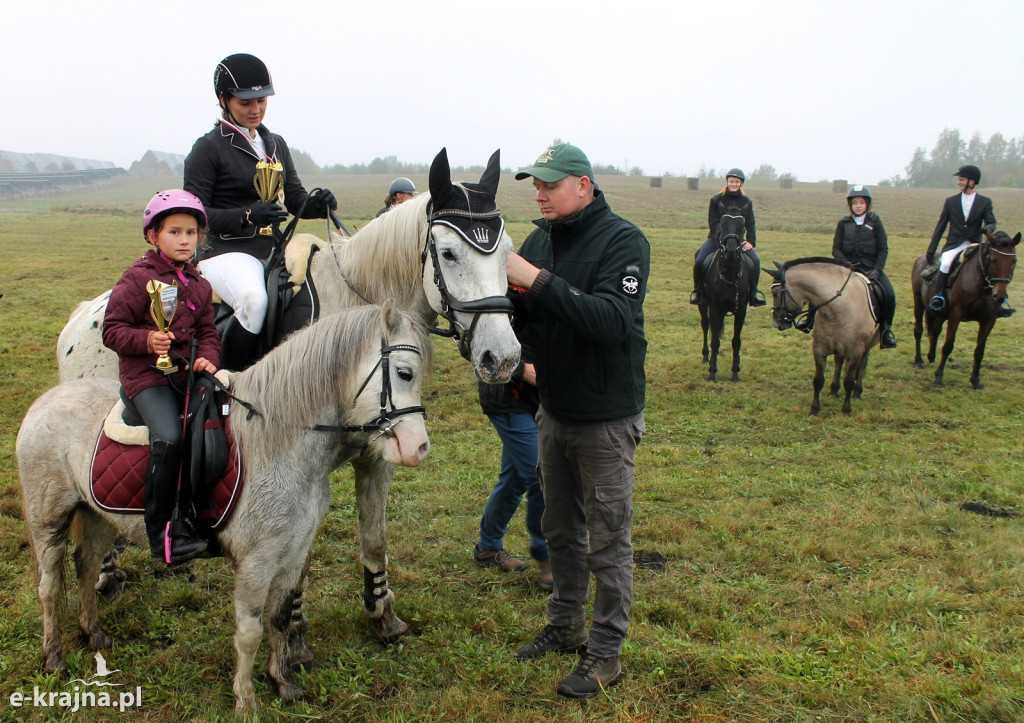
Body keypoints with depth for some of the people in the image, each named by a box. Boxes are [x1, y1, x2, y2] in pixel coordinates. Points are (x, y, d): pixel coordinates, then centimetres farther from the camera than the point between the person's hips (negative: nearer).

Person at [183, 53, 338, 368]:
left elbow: (295, 199, 16)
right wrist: (247, 215, -20)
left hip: (273, 247, 7)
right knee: (254, 300, -36)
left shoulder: (276, 144, 18)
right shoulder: (209, 148, -2)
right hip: (227, 250, -7)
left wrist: (318, 204, -8)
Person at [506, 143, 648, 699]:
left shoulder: (623, 241, -17)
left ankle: (606, 653, 17)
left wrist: (539, 281, -35)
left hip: (606, 418, -6)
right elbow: (517, 316, 3)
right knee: (561, 529, 19)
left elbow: (612, 321, -32)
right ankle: (565, 626, 36)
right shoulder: (540, 240, 3)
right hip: (554, 412, 7)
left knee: (608, 540, 4)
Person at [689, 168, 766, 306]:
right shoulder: (716, 199, -2)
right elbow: (713, 222, -5)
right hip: (717, 237, -2)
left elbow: (750, 224, 7)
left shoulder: (746, 201, 6)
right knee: (699, 261, -22)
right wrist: (720, 240, -17)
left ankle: (753, 293, 1)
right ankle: (697, 291, 0)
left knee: (755, 261, -15)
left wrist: (751, 241, -7)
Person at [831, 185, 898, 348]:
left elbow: (883, 249, 3)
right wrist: (846, 264, -13)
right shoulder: (844, 223, 9)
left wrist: (877, 269, -11)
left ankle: (885, 330, -2)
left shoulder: (874, 221, 7)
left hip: (871, 266, 0)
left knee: (889, 295, -21)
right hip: (850, 267, 0)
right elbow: (836, 249, 6)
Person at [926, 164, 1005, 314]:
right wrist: (931, 249, 7)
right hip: (954, 245, 0)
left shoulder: (985, 202, 8)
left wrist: (988, 228, -27)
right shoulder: (951, 201, 10)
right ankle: (938, 297, -23)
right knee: (945, 264, -32)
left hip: (975, 246, 0)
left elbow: (991, 222, 0)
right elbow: (941, 226, 11)